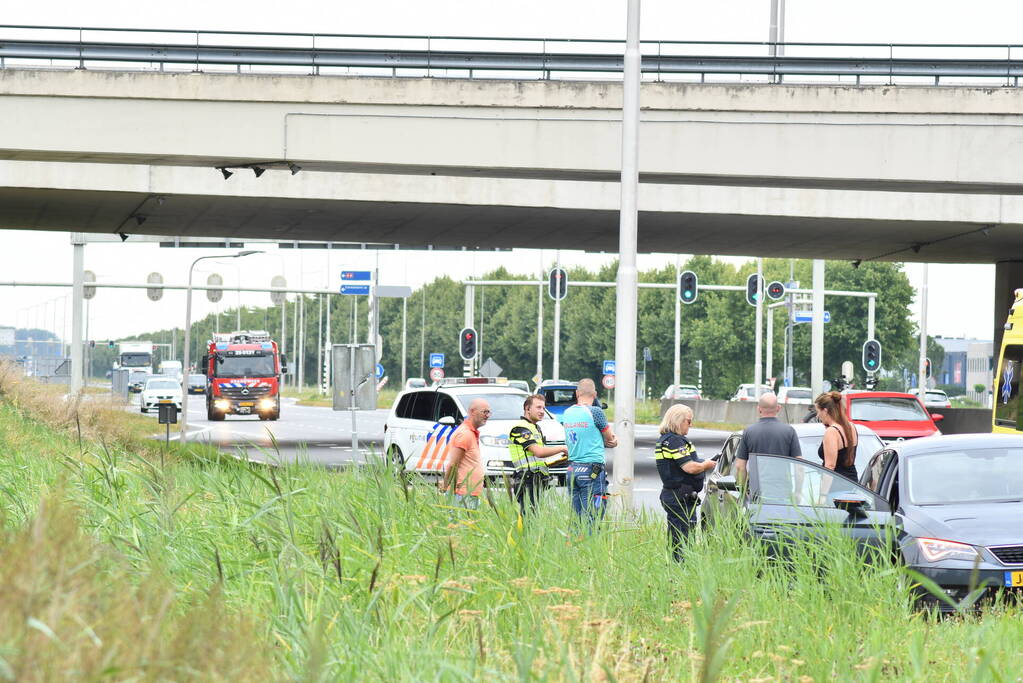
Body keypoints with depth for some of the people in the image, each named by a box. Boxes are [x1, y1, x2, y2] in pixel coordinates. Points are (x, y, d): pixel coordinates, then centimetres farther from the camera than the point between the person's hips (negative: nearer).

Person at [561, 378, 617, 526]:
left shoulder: (567, 413, 9)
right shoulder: (595, 412, -10)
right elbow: (610, 437, 1)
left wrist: (608, 441, 8)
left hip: (572, 468, 6)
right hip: (592, 469, -6)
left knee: (575, 515, 8)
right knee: (590, 518, -6)